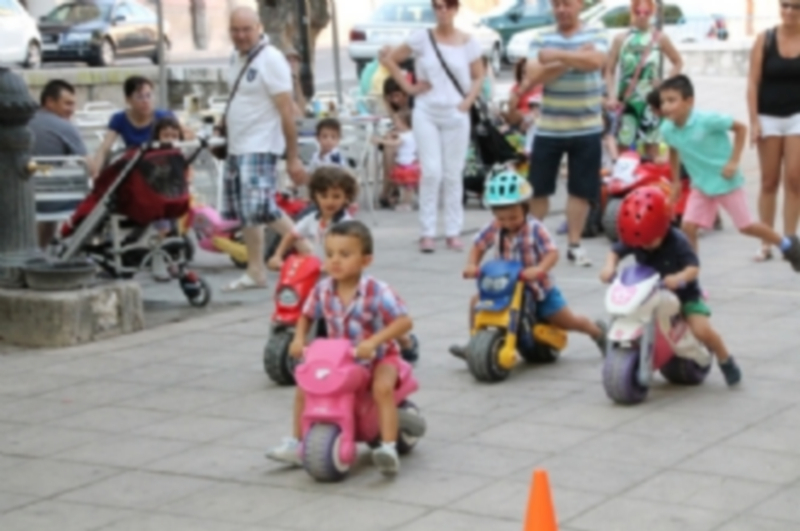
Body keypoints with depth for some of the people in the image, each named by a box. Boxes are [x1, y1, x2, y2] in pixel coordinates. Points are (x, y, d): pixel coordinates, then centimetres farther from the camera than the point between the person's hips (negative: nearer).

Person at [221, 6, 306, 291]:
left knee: (261, 208, -18)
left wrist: (293, 157, -19)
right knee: (245, 213, 10)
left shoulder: (271, 60, -15)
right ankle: (255, 272, 17)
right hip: (236, 147, 9)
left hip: (260, 148, -9)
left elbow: (287, 111, -17)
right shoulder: (237, 57, 10)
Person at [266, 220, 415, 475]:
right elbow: (306, 315, 9)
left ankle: (388, 447, -32)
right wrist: (299, 338, -10)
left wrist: (373, 341, -40)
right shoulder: (323, 290, -9)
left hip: (377, 357, -5)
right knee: (304, 387, -8)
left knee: (383, 388, -33)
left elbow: (404, 322, -29)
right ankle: (296, 444, 5)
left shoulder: (377, 291, -23)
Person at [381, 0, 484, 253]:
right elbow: (390, 59, 5)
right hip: (427, 112, -1)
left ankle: (453, 232, 13)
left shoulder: (468, 42, 3)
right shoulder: (422, 38, -1)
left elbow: (478, 76, 9)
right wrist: (408, 87, -1)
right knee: (431, 172, -7)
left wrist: (467, 102, -5)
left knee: (453, 174, 5)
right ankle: (427, 233, -1)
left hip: (456, 114, 1)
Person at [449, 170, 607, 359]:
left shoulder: (534, 228, -22)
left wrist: (539, 269, -49)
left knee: (567, 321, 4)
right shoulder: (494, 228, -10)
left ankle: (597, 331, 36)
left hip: (537, 286, -4)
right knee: (477, 302, -14)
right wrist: (472, 265, -21)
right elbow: (478, 246, -2)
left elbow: (552, 253, -30)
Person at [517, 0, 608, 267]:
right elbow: (534, 77, -11)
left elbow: (595, 61, -21)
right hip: (548, 128, 1)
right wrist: (571, 60, -18)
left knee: (581, 189, 5)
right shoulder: (541, 40, 3)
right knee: (538, 187, 3)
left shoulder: (596, 35, 1)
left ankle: (574, 245, 14)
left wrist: (557, 55, -25)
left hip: (587, 129, 0)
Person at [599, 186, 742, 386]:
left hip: (683, 293, -5)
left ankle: (725, 360, 5)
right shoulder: (632, 240, -13)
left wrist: (679, 278, -52)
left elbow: (694, 267, -30)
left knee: (702, 329, -22)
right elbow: (616, 251, -2)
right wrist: (610, 267, -25)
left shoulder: (677, 241, -26)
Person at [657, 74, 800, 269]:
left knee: (746, 226, 7)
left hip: (726, 182, -5)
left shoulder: (707, 120, -27)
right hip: (701, 186, 5)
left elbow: (740, 128, -16)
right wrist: (676, 182, 15)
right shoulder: (667, 130, -10)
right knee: (688, 225, -10)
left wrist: (733, 161, -17)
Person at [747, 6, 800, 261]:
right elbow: (753, 82, -2)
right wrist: (753, 121, -8)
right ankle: (766, 243, 11)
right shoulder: (764, 39, -3)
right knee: (769, 181, 6)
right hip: (769, 116, 0)